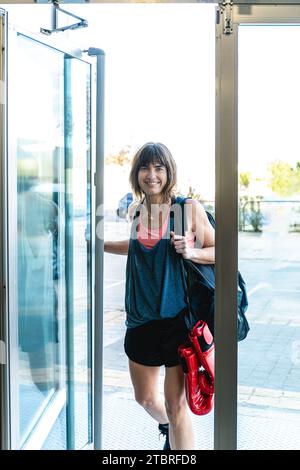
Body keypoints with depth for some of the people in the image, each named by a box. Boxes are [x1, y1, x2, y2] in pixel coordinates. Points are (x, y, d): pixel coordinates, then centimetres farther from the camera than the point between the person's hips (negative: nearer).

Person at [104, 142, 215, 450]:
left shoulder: (189, 209, -8)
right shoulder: (137, 212, 5)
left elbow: (217, 251, -2)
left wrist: (191, 251, -20)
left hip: (178, 318, -5)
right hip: (141, 319, 5)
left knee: (176, 405, -3)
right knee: (145, 398, 19)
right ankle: (167, 427, 51)